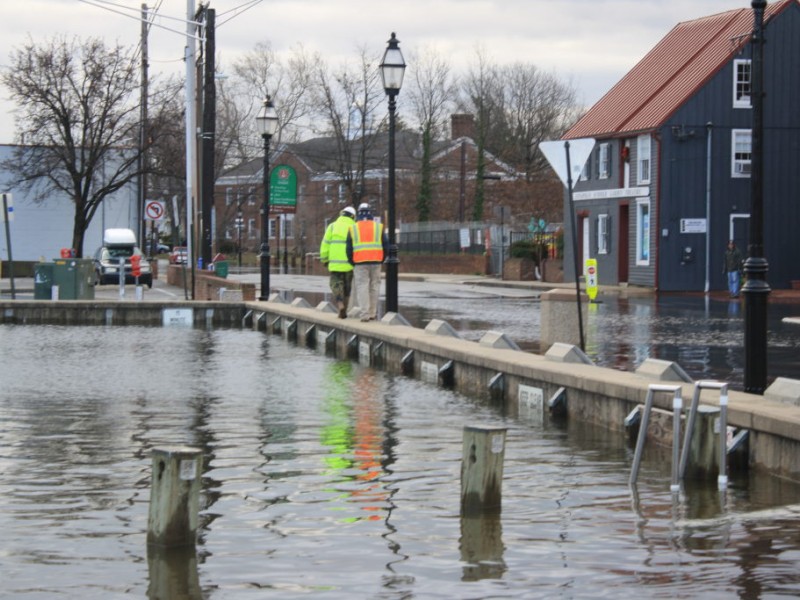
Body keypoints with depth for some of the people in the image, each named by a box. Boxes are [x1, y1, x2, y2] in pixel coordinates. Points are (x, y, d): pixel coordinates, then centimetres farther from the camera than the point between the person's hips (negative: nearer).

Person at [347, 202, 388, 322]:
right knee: (374, 287, 9)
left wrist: (352, 262, 15)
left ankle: (365, 314, -9)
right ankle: (373, 313, 12)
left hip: (360, 263, -1)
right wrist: (381, 260, 17)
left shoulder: (353, 228, 4)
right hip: (376, 262, 1)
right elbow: (385, 246, 5)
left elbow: (349, 249, 3)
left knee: (362, 287, -1)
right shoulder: (379, 227, 6)